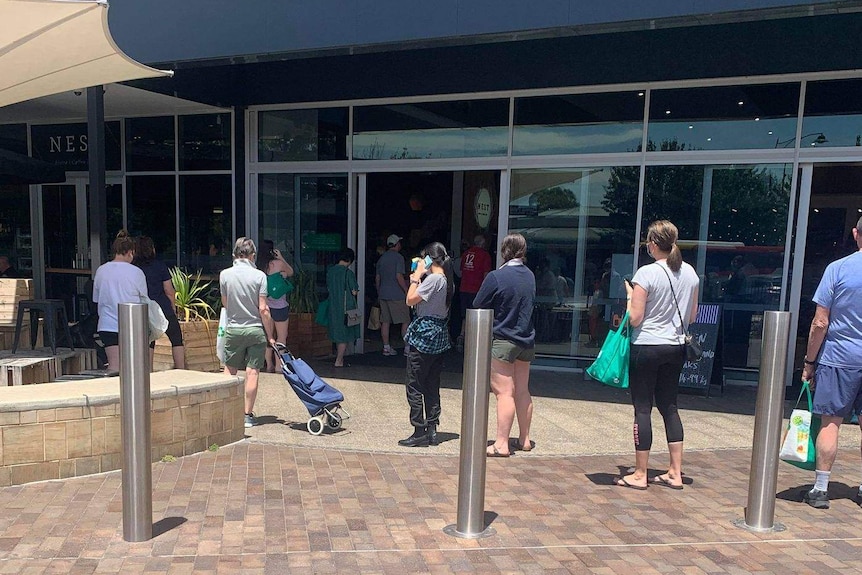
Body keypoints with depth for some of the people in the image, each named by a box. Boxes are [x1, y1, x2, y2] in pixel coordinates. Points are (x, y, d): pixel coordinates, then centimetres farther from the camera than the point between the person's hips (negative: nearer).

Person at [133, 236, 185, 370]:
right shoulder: (160, 265, -4)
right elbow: (169, 291, -3)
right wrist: (173, 309, 9)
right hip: (164, 309, -3)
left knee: (148, 344, 11)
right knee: (177, 340, 7)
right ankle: (181, 370, 3)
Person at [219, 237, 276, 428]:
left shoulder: (224, 274, -3)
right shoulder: (259, 276, -10)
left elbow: (224, 303, 10)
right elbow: (263, 309, -11)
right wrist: (270, 335, -3)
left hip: (233, 329, 2)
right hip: (255, 329, -2)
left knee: (229, 370, 14)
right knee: (252, 372, 3)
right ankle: (248, 415, 7)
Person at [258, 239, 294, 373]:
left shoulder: (259, 266, 2)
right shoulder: (278, 263, -12)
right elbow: (291, 272, 6)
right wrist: (281, 257, 5)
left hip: (266, 305, 6)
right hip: (279, 305, -6)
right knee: (282, 337, 4)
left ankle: (269, 365, 19)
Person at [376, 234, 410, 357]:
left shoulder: (381, 258, 14)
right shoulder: (398, 257, -8)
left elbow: (377, 278, 16)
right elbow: (399, 276, -16)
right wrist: (407, 291, -10)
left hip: (383, 294, 7)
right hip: (396, 295, -7)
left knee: (385, 321, 7)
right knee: (405, 321, 0)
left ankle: (386, 348, 10)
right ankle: (408, 347, -1)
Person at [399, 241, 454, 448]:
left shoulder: (433, 279, -16)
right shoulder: (447, 280, 12)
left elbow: (410, 300, -17)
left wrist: (417, 276, -8)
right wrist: (418, 279, 10)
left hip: (424, 335, -9)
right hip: (439, 336, 9)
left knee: (414, 386, -1)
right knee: (432, 386, 13)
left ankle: (420, 432, 3)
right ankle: (432, 430, 17)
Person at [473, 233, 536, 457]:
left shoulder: (496, 277, -15)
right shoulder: (530, 276, 5)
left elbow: (478, 307, -7)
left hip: (502, 340, -7)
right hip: (526, 340, 7)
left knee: (504, 393, -5)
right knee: (523, 392, 14)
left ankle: (501, 444, -2)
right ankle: (524, 439, 25)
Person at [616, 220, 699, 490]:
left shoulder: (646, 273, -15)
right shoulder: (690, 273, 5)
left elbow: (635, 318, -15)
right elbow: (692, 317, 12)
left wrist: (629, 295, 1)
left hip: (646, 347, -6)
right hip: (675, 347, 6)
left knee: (642, 408, 2)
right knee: (669, 406, 15)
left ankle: (640, 475, 10)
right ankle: (675, 472, 20)